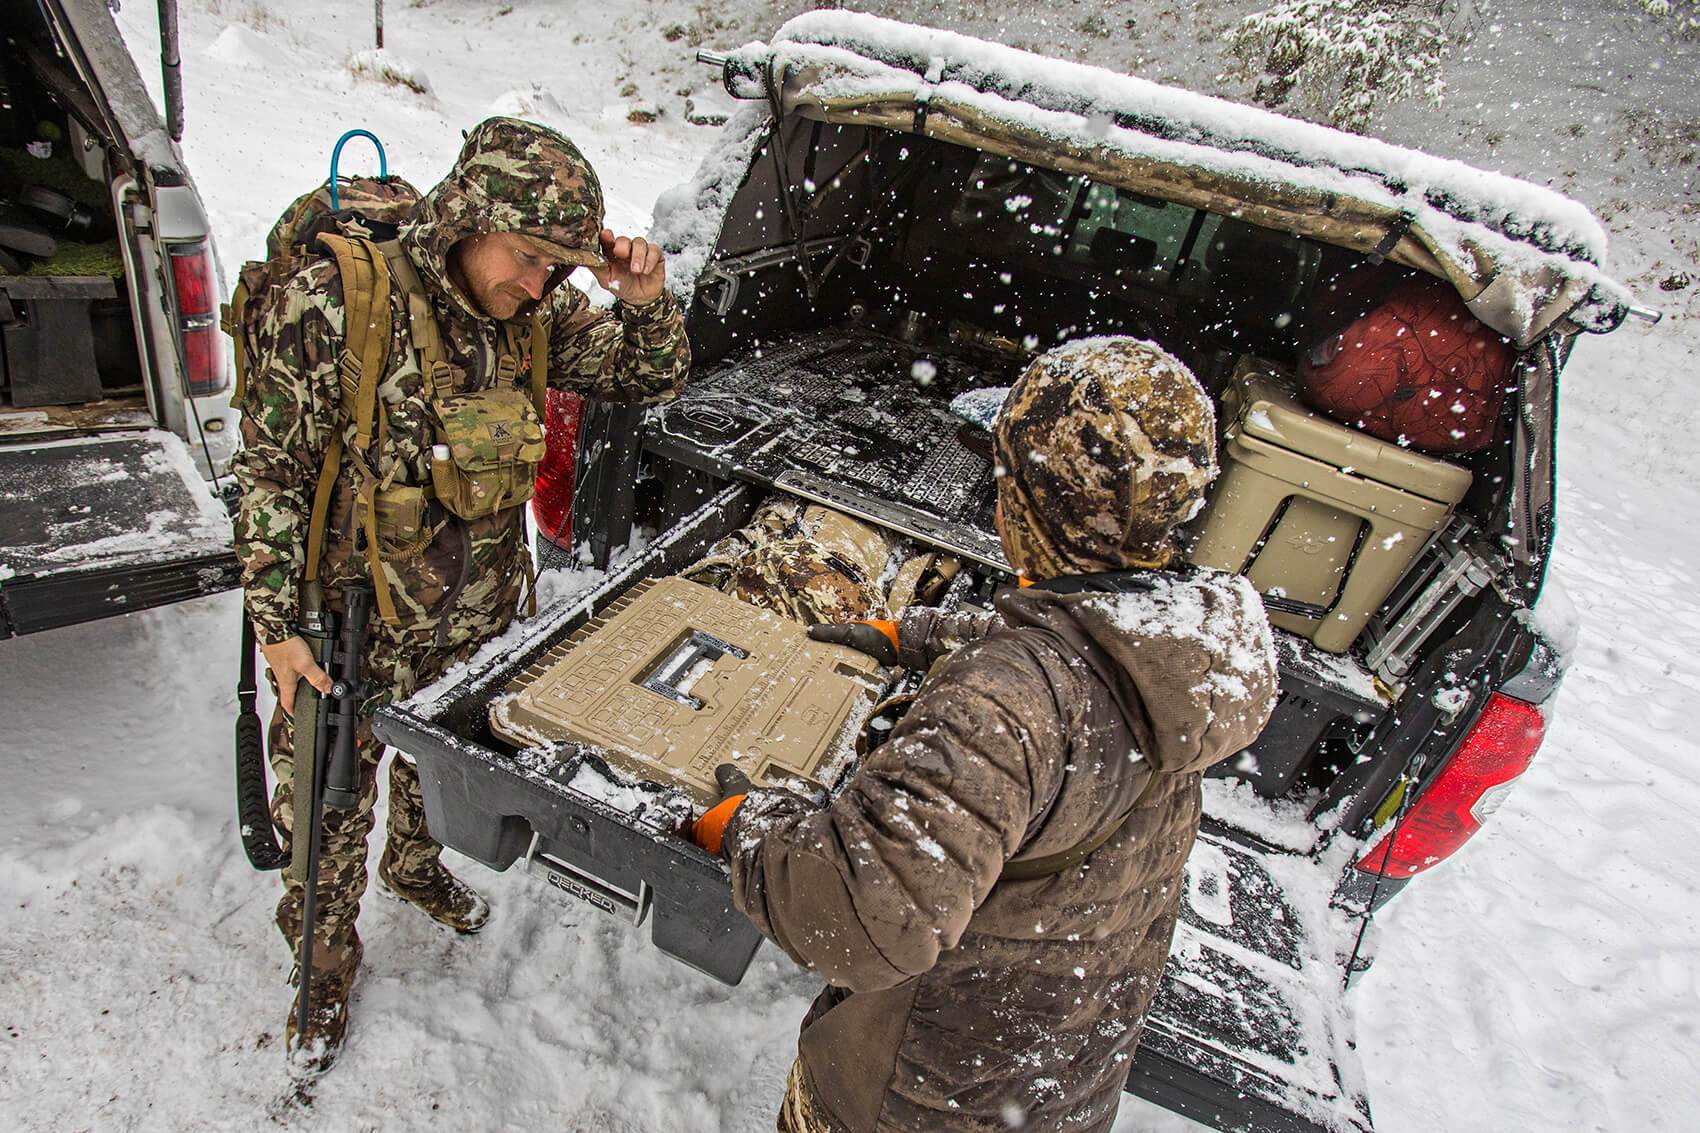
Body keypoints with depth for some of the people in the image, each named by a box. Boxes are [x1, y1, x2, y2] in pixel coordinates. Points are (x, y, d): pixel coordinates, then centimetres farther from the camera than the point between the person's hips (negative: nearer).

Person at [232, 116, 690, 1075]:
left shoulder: (536, 310, -9)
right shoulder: (334, 304, -23)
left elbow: (654, 379, -1)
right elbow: (272, 473, -16)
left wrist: (647, 301, -21)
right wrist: (278, 625, -16)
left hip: (478, 616, 5)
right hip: (352, 625, -4)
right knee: (328, 810, 14)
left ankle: (418, 866, 61)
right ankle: (327, 962, 42)